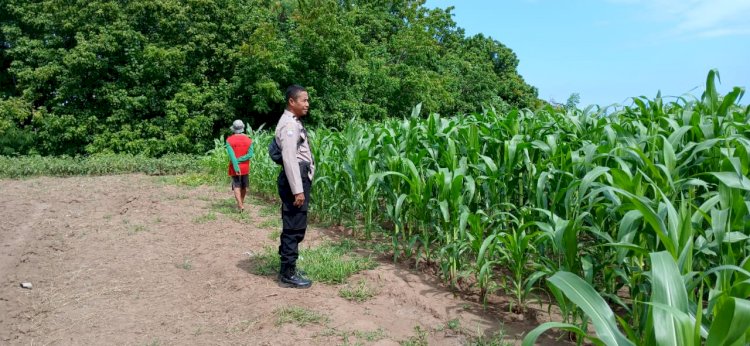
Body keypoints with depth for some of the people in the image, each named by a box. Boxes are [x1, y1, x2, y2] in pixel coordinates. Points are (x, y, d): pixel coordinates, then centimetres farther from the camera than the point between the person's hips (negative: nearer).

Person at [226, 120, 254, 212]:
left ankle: (240, 205, -13)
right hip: (245, 168, 2)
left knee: (236, 186, 0)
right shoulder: (249, 140, -2)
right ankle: (242, 202, 32)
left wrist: (236, 166, -19)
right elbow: (250, 154, -12)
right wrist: (239, 160, -13)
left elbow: (231, 154, -16)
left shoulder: (229, 140, -8)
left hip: (235, 168, -2)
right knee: (244, 186, 17)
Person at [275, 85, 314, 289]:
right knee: (294, 228, -6)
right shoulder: (289, 124, -14)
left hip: (300, 178, 11)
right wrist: (297, 190, -23)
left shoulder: (294, 122, 17)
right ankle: (288, 274, 2)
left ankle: (288, 268, 26)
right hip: (295, 180, -11)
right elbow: (289, 158, -21)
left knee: (293, 227, 16)